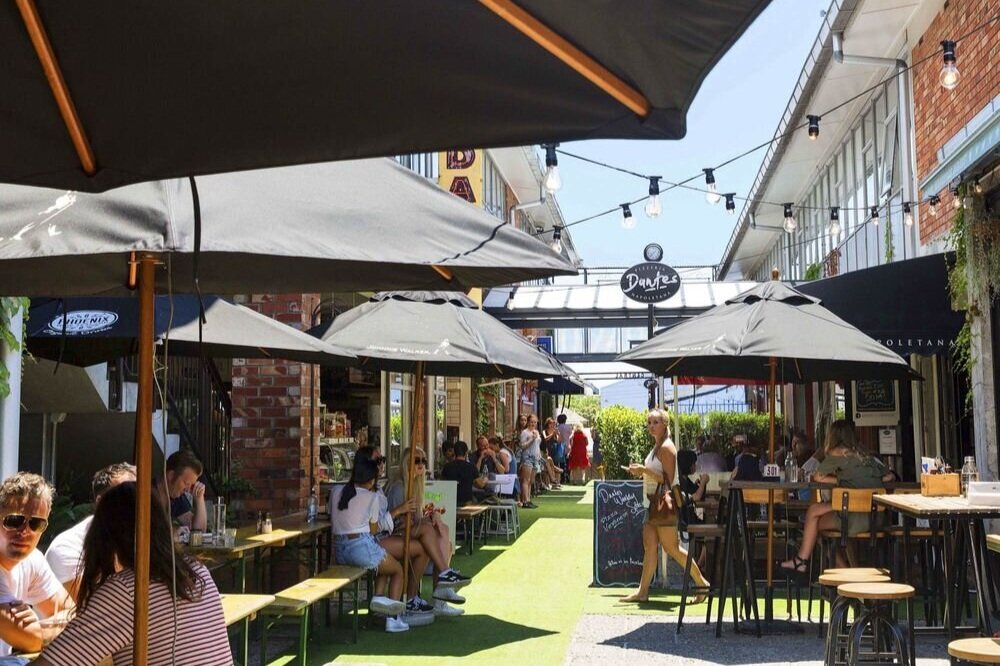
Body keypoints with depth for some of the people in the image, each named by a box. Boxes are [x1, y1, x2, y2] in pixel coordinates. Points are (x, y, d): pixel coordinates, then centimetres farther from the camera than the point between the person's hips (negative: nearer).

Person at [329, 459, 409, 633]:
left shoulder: (336, 491, 9)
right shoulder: (371, 497, -5)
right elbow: (373, 529, 3)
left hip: (339, 550, 6)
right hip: (362, 547, -6)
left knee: (382, 561, 31)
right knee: (398, 570, 18)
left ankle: (379, 597, 7)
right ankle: (393, 619, 7)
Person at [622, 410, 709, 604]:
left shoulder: (666, 448, -14)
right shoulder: (656, 447, 15)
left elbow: (668, 479, -19)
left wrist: (644, 469, -21)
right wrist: (641, 470, 10)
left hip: (665, 502, -9)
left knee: (671, 547, -3)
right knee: (649, 545, 5)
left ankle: (701, 583, 9)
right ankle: (643, 591, 6)